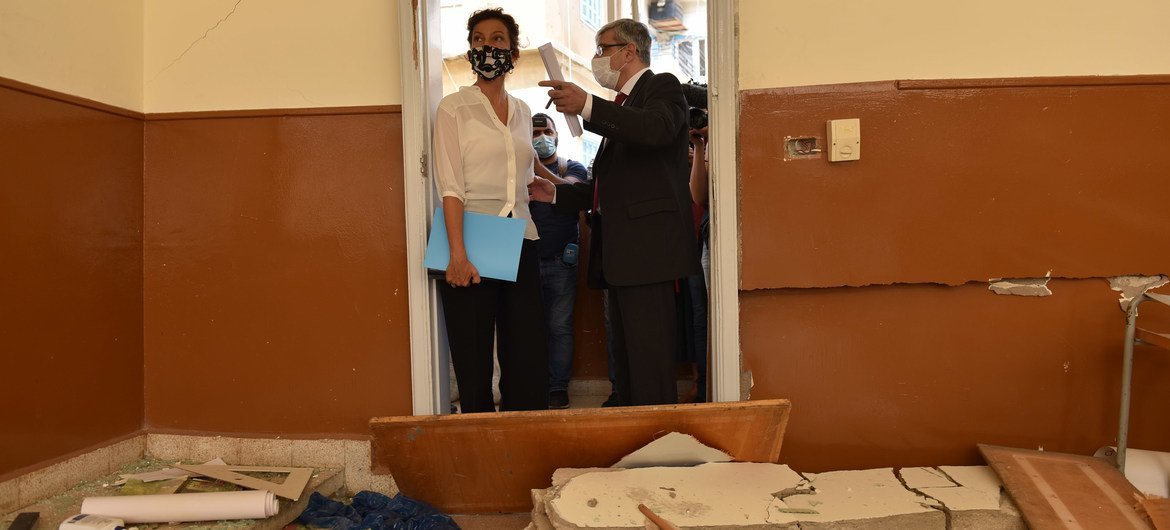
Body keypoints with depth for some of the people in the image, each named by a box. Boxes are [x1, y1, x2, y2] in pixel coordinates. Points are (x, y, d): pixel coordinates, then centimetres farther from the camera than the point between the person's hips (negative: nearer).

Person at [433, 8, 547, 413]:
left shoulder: (522, 112, 16)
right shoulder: (454, 108, 0)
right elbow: (450, 186, -10)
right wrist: (458, 254, -19)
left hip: (519, 244, 5)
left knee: (530, 362, 4)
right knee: (474, 365, 1)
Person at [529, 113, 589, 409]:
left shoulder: (573, 168, 7)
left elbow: (567, 190, -15)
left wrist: (536, 167, -27)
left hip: (561, 260, -1)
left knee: (560, 326, -1)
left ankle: (558, 387, 5)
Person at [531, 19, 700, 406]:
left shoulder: (662, 87, 0)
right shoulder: (622, 106, 26)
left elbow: (658, 129, -26)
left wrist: (587, 107, -34)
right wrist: (556, 194, 16)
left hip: (647, 244, -10)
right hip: (620, 252, 10)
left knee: (649, 357, -11)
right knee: (625, 357, 12)